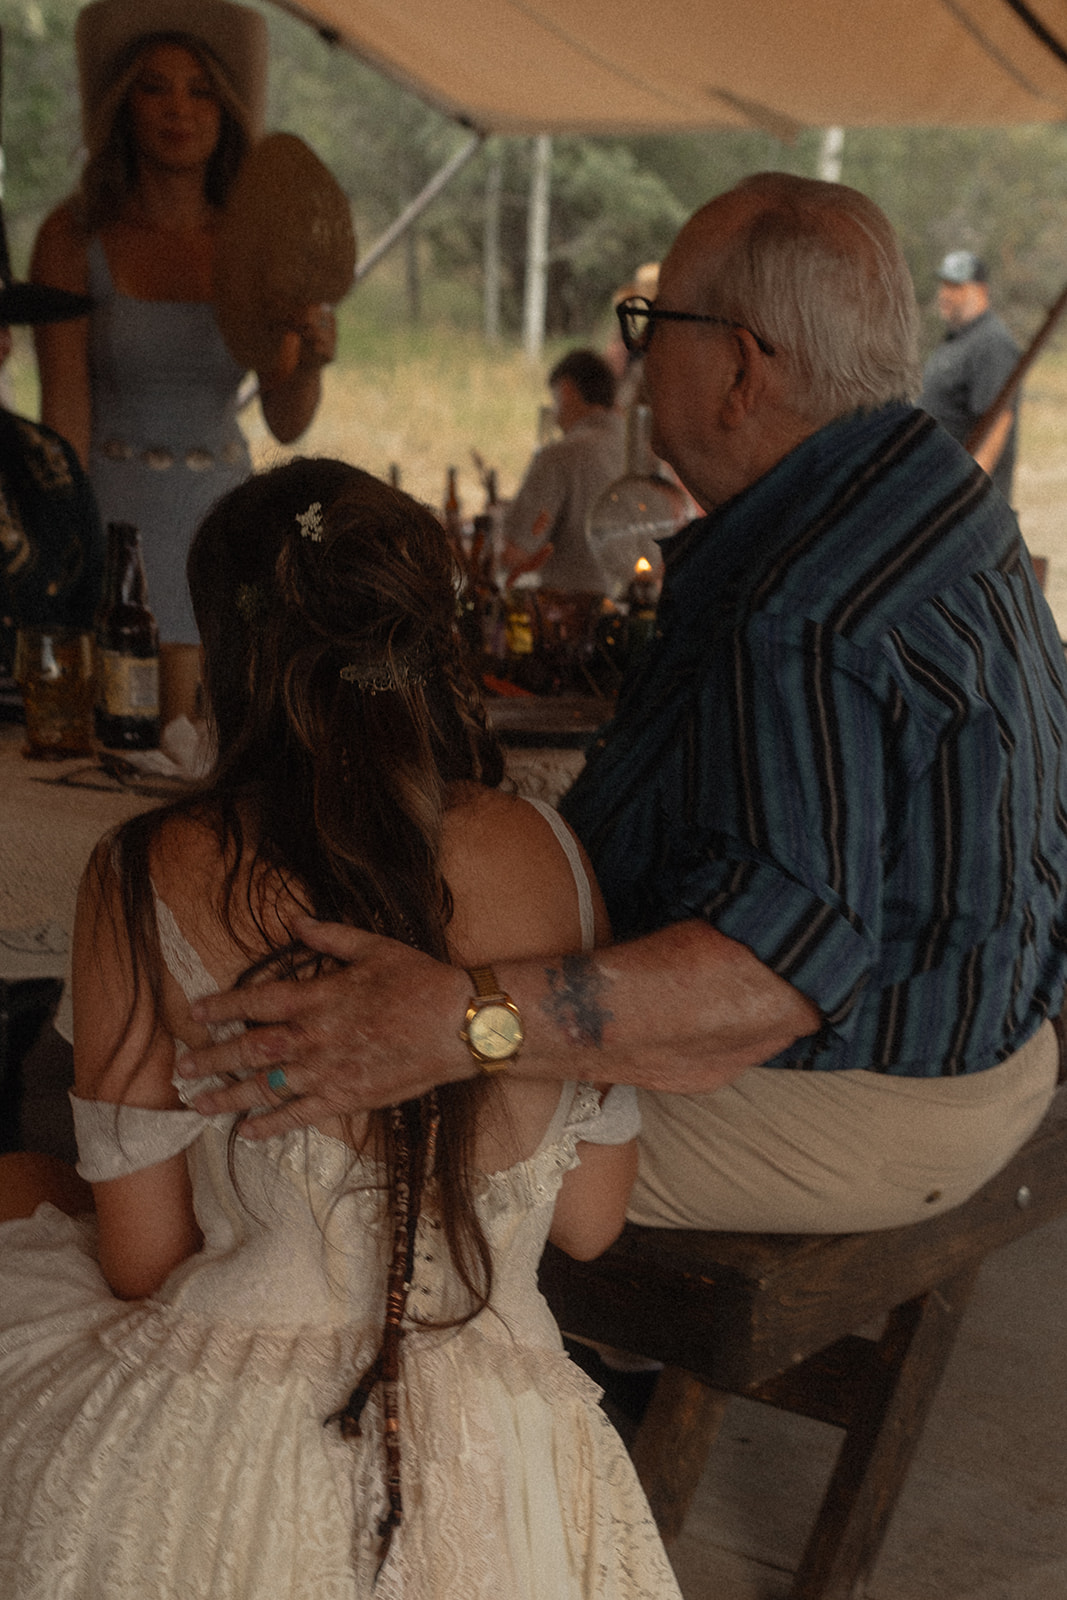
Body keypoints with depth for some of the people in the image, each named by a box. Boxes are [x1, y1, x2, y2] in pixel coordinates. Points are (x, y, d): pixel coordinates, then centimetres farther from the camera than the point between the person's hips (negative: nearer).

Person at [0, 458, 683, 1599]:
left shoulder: (145, 880, -11)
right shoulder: (549, 855, -4)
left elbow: (143, 1260, -5)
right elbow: (590, 1220, 4)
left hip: (207, 1476, -3)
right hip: (492, 1476, 3)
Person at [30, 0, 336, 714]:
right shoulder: (74, 235, -7)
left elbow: (287, 423, 1)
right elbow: (64, 414, -10)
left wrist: (310, 361, -21)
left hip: (218, 509, 3)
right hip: (107, 511, -2)